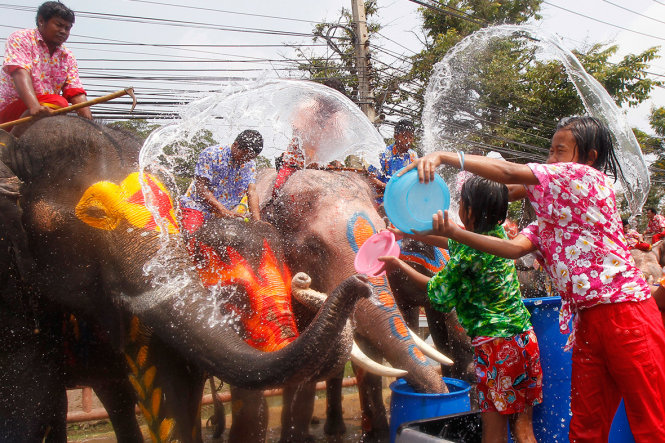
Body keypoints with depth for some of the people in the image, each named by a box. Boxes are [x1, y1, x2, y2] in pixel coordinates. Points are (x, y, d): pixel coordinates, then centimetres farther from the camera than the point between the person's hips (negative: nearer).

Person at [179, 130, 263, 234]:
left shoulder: (250, 165, 4)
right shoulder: (211, 154, -13)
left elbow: (252, 193, -2)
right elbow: (200, 187, -16)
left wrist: (257, 223, -16)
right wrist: (224, 211, -23)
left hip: (228, 210, 5)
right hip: (199, 207, -5)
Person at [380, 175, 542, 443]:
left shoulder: (468, 253, -17)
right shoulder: (499, 234, 7)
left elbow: (437, 292, -2)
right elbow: (453, 242, 22)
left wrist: (399, 265, 9)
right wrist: (407, 233, 29)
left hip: (496, 345, -8)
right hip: (525, 338, 8)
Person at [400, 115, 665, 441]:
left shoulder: (587, 176, -5)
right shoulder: (550, 214, 19)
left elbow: (509, 172, -14)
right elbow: (514, 247, 2)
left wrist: (445, 156, -13)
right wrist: (453, 232, -7)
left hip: (625, 314, -8)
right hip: (588, 321, 8)